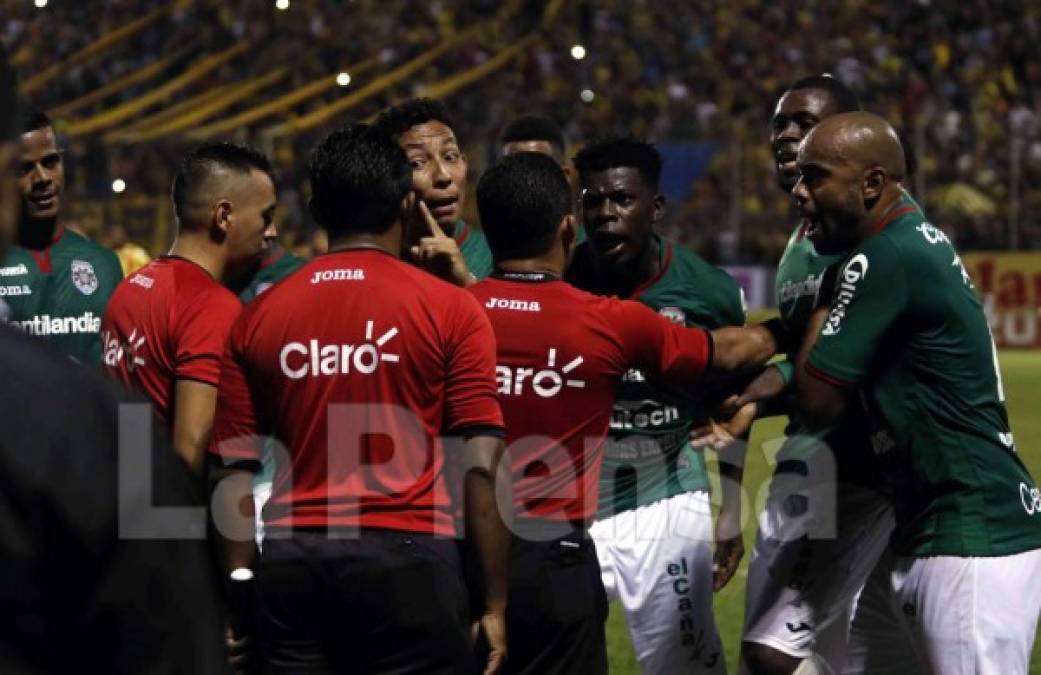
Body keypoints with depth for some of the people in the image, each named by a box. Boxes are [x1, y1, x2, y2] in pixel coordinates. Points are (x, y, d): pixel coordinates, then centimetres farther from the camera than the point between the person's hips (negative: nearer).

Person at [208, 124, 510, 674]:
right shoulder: (450, 310, -1)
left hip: (291, 565, 3)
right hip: (406, 558, -3)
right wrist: (494, 603, 0)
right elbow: (480, 467, -5)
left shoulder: (258, 317, 8)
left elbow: (232, 473, 7)